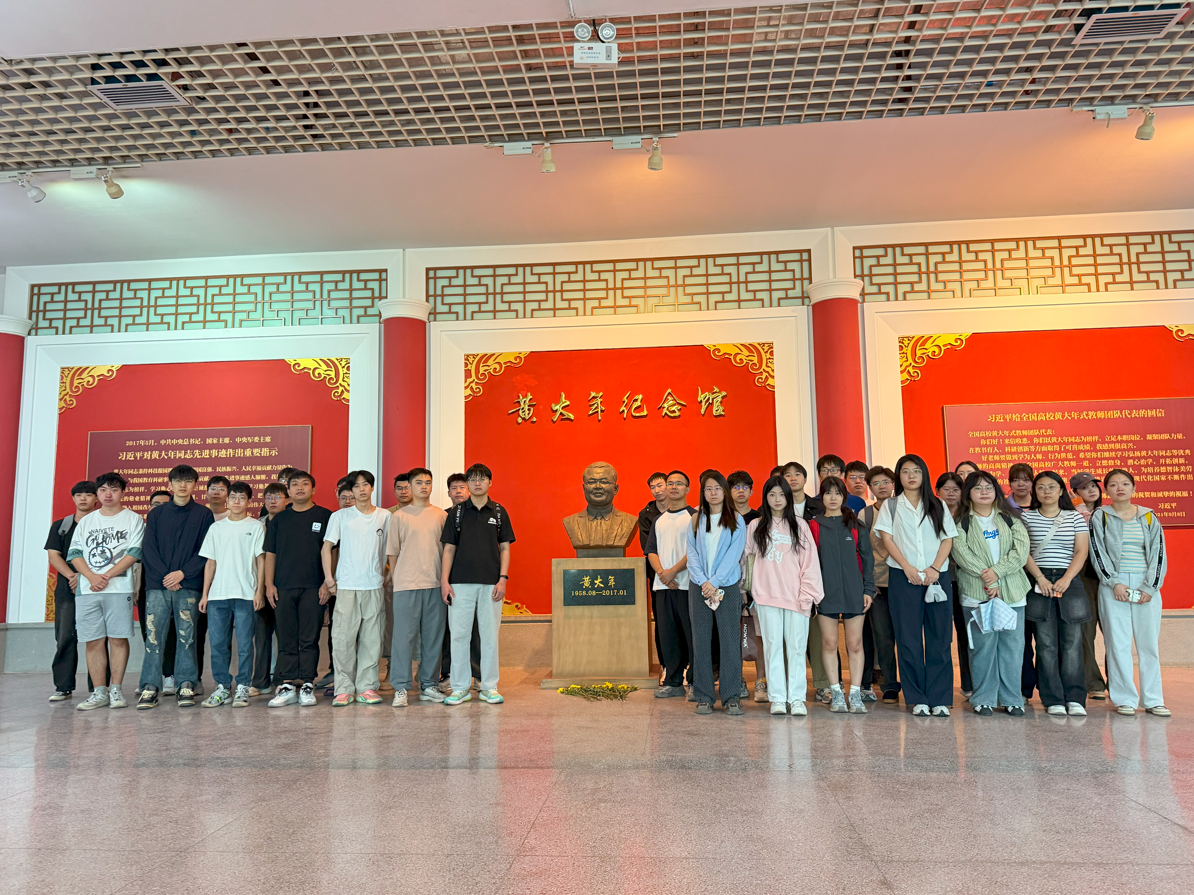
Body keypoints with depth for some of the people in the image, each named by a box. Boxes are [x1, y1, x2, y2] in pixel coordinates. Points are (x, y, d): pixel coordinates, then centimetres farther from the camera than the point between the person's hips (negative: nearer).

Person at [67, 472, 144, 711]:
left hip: (119, 587, -3)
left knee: (118, 638, -3)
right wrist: (92, 576, -9)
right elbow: (74, 554, 9)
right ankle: (99, 692, 9)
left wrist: (107, 576, -12)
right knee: (93, 641, 3)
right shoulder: (85, 522, 17)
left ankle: (115, 689, 4)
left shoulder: (133, 519, 5)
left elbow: (134, 553, -5)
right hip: (87, 590, 4)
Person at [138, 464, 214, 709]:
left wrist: (182, 573, -11)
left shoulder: (204, 514, 6)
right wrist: (165, 577, -8)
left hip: (189, 585, -1)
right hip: (158, 585, 1)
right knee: (154, 636, -2)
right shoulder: (156, 514, 11)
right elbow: (149, 550, 4)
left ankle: (186, 686, 7)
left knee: (186, 636, 1)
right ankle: (150, 687, 3)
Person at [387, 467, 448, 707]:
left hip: (435, 584, 3)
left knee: (433, 636, 7)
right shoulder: (399, 516, 4)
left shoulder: (442, 516, 10)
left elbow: (447, 550, 13)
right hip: (406, 585, -2)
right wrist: (395, 580, 2)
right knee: (404, 636, -2)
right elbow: (392, 553, 6)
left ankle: (428, 685, 17)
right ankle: (401, 688, 5)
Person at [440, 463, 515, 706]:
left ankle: (489, 687, 14)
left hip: (490, 582, 0)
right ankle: (460, 688, 12)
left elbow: (505, 548, 7)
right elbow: (449, 548, 6)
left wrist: (503, 578, -4)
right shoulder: (457, 512, 6)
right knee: (459, 633, 2)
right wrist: (444, 580, -2)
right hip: (461, 581, 0)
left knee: (490, 634, 4)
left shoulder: (499, 512, 7)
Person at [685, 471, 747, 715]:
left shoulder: (736, 521, 6)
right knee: (701, 641, 2)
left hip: (727, 586, -2)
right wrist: (703, 582, -10)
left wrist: (715, 582, -13)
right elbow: (692, 555, 4)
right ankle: (703, 697, 9)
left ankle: (732, 697, 5)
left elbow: (734, 555, -4)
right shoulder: (696, 522, 11)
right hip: (699, 587, 2)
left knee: (730, 640, -3)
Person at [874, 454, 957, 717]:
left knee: (939, 636, -1)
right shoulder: (890, 506, 9)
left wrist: (935, 568, -8)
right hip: (903, 577, -1)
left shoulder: (938, 506, 13)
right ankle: (917, 699, 6)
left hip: (937, 576, 1)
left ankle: (940, 699, 5)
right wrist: (908, 567, -11)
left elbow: (947, 539, 6)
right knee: (909, 637, -1)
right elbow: (887, 539, 1)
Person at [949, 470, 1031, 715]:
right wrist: (985, 577, -16)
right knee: (982, 645, -1)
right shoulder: (961, 522, 5)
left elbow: (1021, 550, -1)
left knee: (1012, 645, 3)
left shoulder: (1010, 519, 12)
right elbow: (961, 553, -8)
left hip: (1012, 592, 2)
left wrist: (997, 571, -13)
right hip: (976, 593, -2)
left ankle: (1012, 699, 14)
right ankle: (983, 698, 9)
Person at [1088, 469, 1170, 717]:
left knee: (1149, 643, 3)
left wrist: (1150, 587, -4)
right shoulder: (1100, 516, 5)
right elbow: (1098, 552, -1)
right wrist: (1114, 583, -11)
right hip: (1113, 586, -2)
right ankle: (1125, 699, 6)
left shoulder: (1149, 517, 10)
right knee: (1118, 643, -1)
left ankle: (1153, 699, 11)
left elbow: (1159, 553, 6)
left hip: (1147, 588, 2)